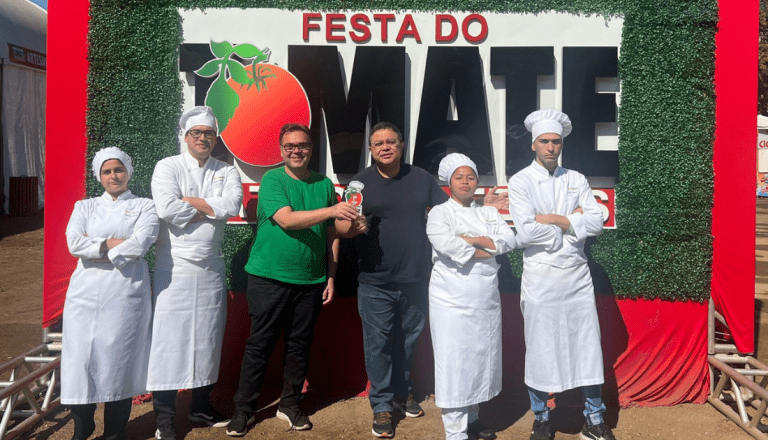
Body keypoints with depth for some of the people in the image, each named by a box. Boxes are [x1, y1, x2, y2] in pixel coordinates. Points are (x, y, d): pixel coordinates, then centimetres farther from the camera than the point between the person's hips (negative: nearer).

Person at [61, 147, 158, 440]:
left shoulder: (145, 207, 9)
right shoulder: (85, 207, 17)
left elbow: (139, 245, -9)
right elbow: (74, 243, -1)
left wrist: (93, 247, -4)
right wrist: (113, 243, -8)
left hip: (126, 293, -2)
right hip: (86, 292, 2)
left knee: (119, 360, -1)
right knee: (81, 359, 0)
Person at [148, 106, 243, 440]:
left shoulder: (226, 171, 9)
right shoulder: (168, 167, 1)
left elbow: (232, 204, -11)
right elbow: (166, 208, -17)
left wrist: (188, 201, -12)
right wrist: (208, 211, -8)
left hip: (211, 268, 4)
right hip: (174, 267, -3)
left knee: (207, 337, 11)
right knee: (169, 337, -2)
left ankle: (201, 407, 27)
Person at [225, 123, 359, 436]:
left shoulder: (324, 184, 8)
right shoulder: (272, 180, -3)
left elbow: (332, 235, 11)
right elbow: (286, 219, -19)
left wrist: (331, 276, 7)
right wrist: (331, 210, -27)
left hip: (311, 281, 4)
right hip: (269, 278, -3)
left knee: (300, 345, 11)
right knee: (259, 345, 4)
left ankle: (289, 405, 26)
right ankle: (243, 409, 18)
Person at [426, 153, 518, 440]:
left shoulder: (489, 213, 15)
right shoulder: (439, 213, 0)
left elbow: (510, 239, 0)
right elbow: (445, 244, -19)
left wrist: (474, 239, -13)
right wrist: (487, 250, -8)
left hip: (486, 298, 5)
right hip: (453, 299, -5)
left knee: (481, 357, 12)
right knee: (455, 361, -4)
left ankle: (471, 417, 30)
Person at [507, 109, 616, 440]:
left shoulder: (576, 180, 10)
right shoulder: (520, 182, -2)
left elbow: (597, 221, -2)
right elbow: (526, 233, -15)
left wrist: (554, 219, -12)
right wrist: (573, 224, -7)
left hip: (577, 276, 4)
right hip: (540, 279, -3)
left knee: (588, 347, 8)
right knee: (540, 350, 5)